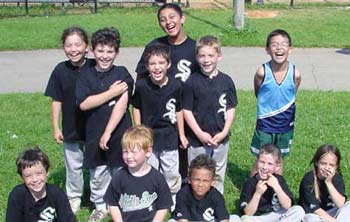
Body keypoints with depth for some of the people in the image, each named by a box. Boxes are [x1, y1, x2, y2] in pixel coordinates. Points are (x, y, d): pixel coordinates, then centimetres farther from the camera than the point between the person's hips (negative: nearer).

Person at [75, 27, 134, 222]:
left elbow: (121, 105, -13)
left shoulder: (122, 74, -5)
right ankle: (100, 206, 34)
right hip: (95, 134, 2)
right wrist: (111, 93, -16)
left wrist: (107, 134, -16)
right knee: (98, 175, 13)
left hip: (120, 134, -2)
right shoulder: (87, 77, 3)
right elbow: (84, 104, -12)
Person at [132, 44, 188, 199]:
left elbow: (178, 111, 1)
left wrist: (182, 134, 6)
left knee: (171, 173, 11)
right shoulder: (141, 86, -13)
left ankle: (173, 200, 32)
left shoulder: (175, 86, -11)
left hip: (169, 137, 0)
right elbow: (136, 108, 1)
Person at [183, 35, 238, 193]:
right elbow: (187, 110, -8)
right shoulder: (192, 82, -9)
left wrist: (224, 132, -9)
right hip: (197, 139, -2)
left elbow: (230, 109, 2)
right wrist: (200, 134, -14)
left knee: (218, 176, 17)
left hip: (221, 138, 2)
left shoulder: (226, 81, -2)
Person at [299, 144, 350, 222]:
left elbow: (340, 204, -22)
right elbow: (315, 209, -19)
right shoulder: (308, 179, -19)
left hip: (330, 213, 4)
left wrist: (328, 182, -28)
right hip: (312, 215, -4)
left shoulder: (337, 178, -9)